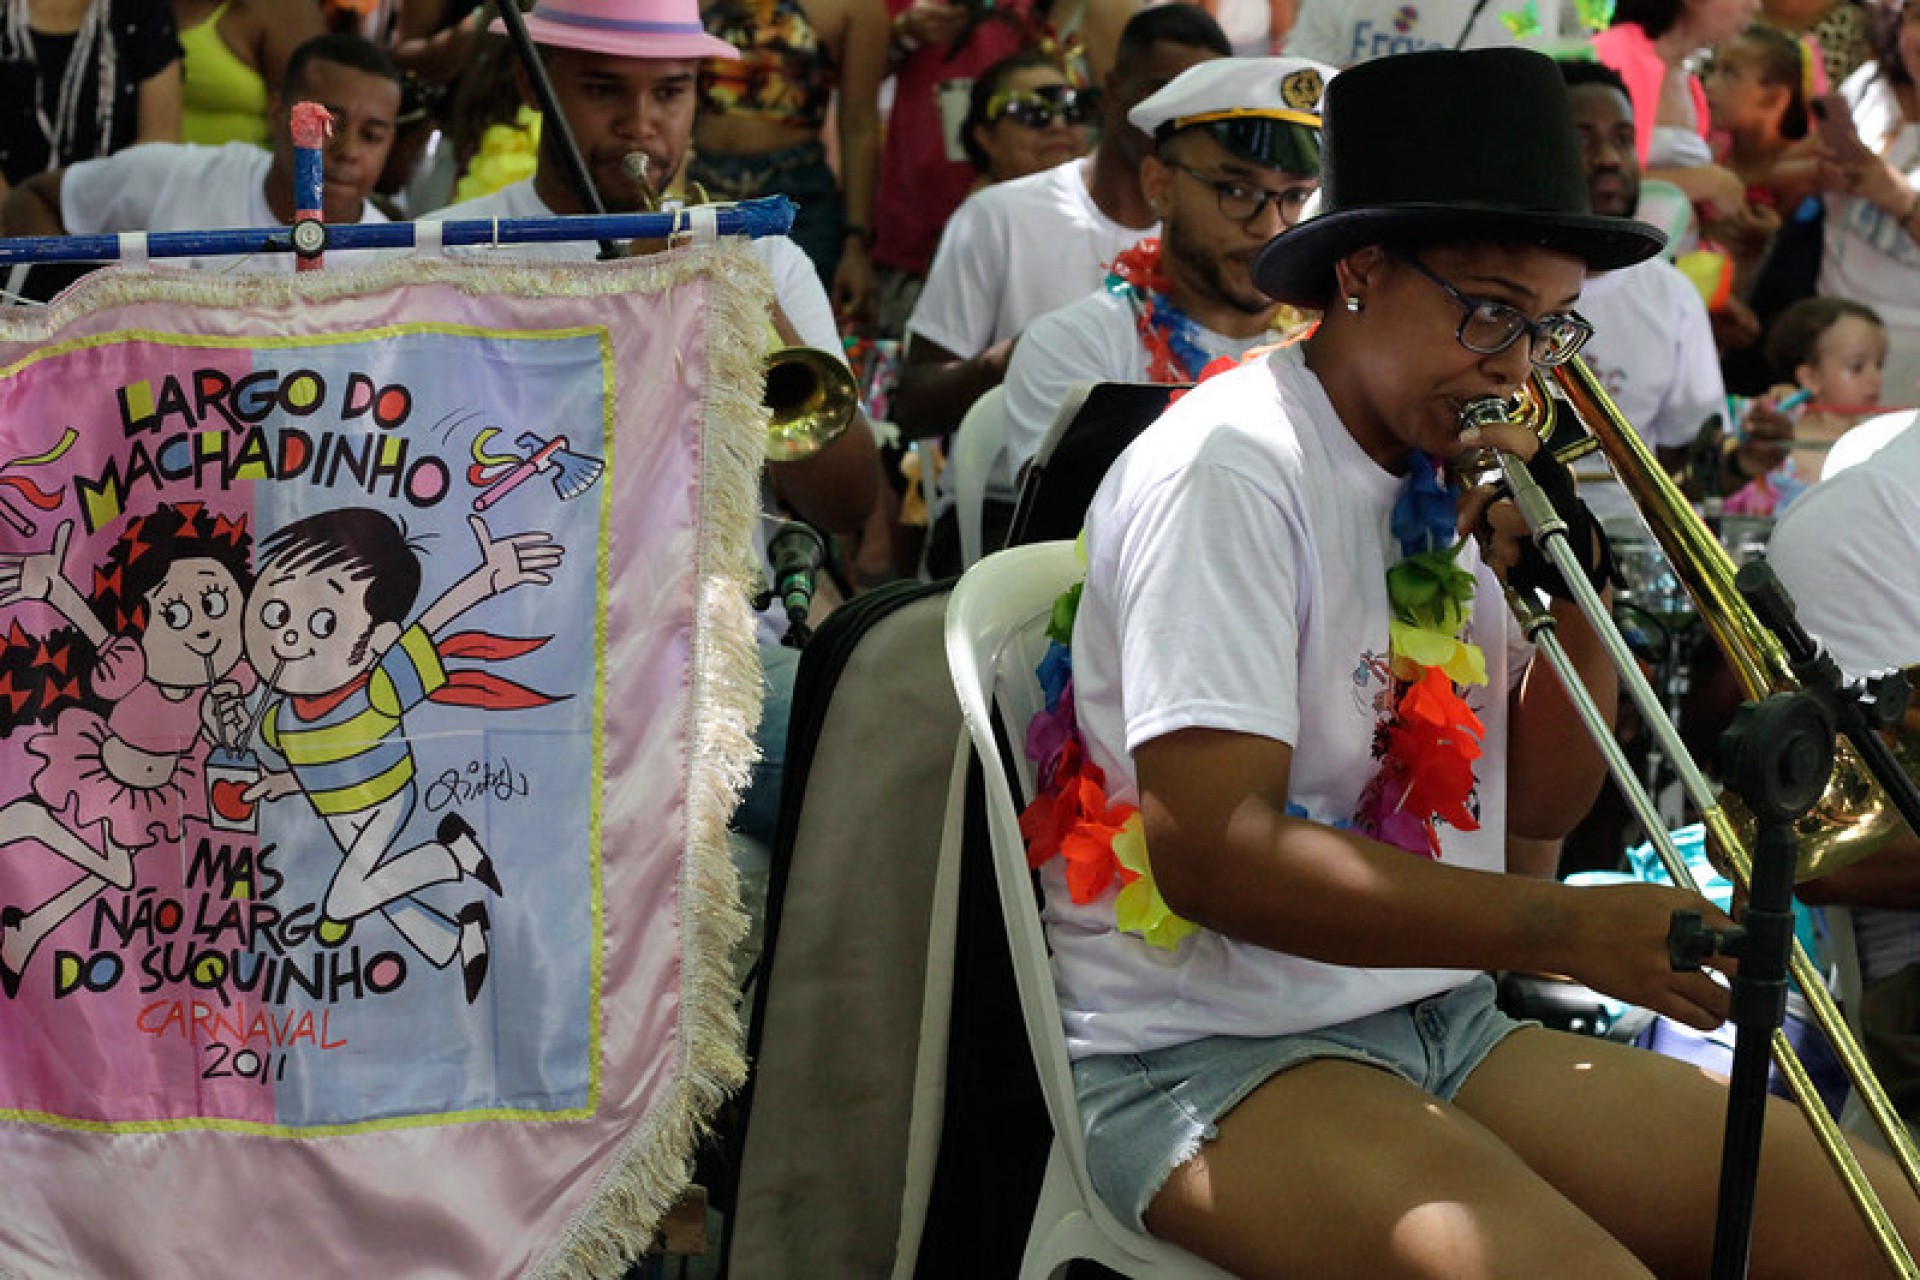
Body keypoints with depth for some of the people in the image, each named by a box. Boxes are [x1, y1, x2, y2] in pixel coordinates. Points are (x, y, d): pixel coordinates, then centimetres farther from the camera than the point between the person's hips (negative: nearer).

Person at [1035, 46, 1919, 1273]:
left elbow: (1540, 804, 14)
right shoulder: (1228, 469, -14)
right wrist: (1559, 928, -26)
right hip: (1204, 1056, -8)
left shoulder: (1453, 482, 10)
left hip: (1445, 1028, 8)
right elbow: (1208, 853, -23)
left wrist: (1570, 575, -3)